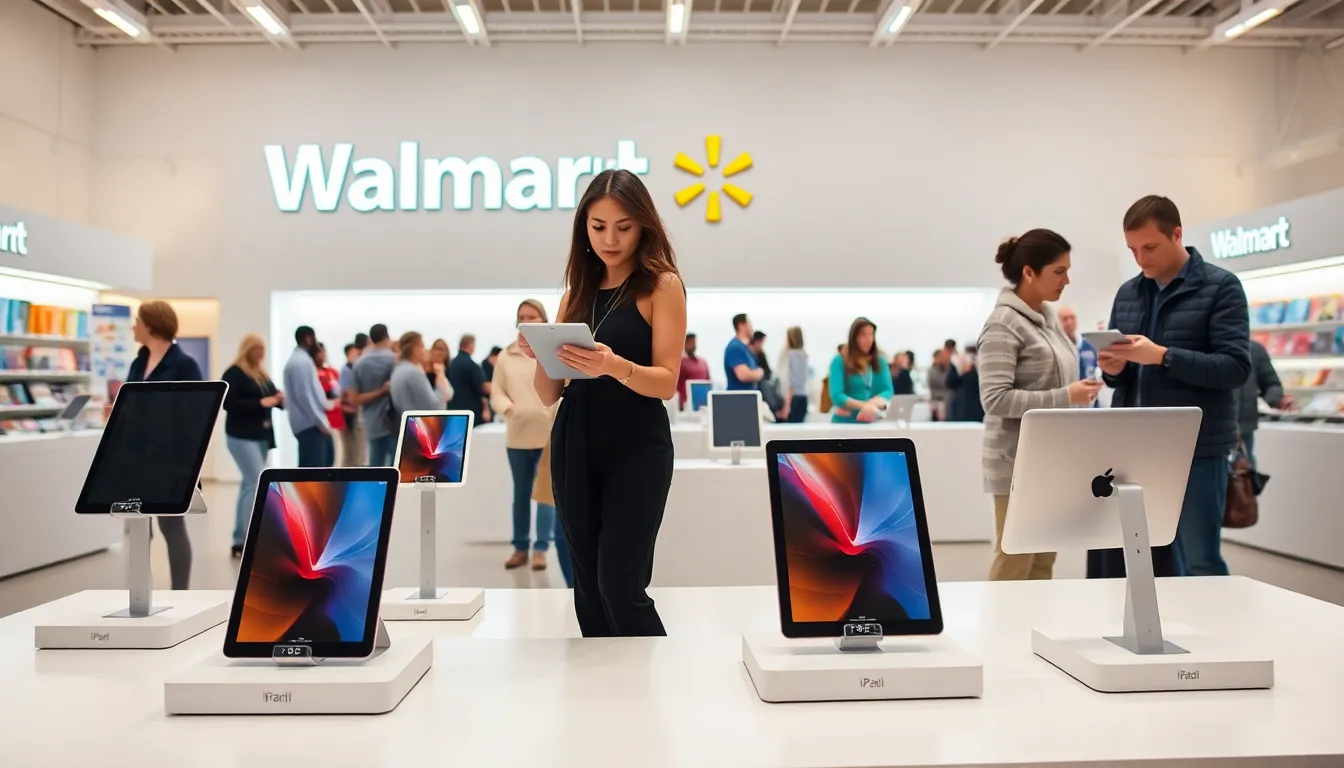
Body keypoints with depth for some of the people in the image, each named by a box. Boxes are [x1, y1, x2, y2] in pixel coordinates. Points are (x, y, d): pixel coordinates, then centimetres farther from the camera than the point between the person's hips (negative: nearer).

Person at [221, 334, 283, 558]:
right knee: (259, 483, -16)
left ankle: (240, 541, 19)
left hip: (261, 436, 9)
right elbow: (228, 403, -19)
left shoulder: (262, 374, 17)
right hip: (241, 436, -9)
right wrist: (261, 403, -22)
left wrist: (279, 400, 0)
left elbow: (270, 397, 23)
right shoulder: (234, 373, -8)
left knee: (249, 485, 12)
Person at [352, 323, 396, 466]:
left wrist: (380, 391, 0)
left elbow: (354, 399, 3)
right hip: (393, 422, -5)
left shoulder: (359, 363, 7)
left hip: (372, 425, 5)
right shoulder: (393, 359, -7)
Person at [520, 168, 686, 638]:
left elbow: (667, 382, -10)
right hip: (574, 447, 5)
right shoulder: (576, 292, 13)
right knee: (588, 587, 8)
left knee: (621, 589, -9)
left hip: (637, 449, -5)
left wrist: (615, 367, -28)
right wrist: (539, 356, -11)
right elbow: (548, 395, 10)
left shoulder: (662, 284, -2)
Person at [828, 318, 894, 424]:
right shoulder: (840, 361, -2)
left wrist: (872, 403, -18)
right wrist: (864, 405, -23)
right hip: (845, 422, -3)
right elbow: (836, 396, -9)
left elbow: (888, 391, 2)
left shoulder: (880, 362, 10)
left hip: (871, 422, 3)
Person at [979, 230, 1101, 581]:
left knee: (1043, 563, 12)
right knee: (1014, 565, -3)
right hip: (1020, 463, -8)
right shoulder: (1003, 324, -14)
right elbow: (995, 399, -21)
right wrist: (1065, 397, -23)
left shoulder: (1049, 316, 11)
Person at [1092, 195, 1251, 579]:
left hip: (1195, 450, -5)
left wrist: (1162, 356, -22)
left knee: (1199, 565, 2)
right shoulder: (1127, 294, 12)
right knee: (1116, 557, 8)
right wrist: (1113, 368, -7)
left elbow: (1235, 368, -12)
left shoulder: (1221, 287, -3)